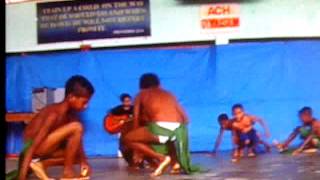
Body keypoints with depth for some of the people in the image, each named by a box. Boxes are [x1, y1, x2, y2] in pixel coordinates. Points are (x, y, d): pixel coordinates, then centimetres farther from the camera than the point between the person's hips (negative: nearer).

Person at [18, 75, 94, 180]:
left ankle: (41, 163, 2)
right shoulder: (54, 114, -25)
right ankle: (68, 171, -13)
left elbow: (77, 140, 3)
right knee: (76, 127, -23)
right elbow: (33, 145, -29)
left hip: (43, 148, 9)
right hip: (32, 147, -9)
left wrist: (83, 161, -13)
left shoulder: (71, 114, 1)